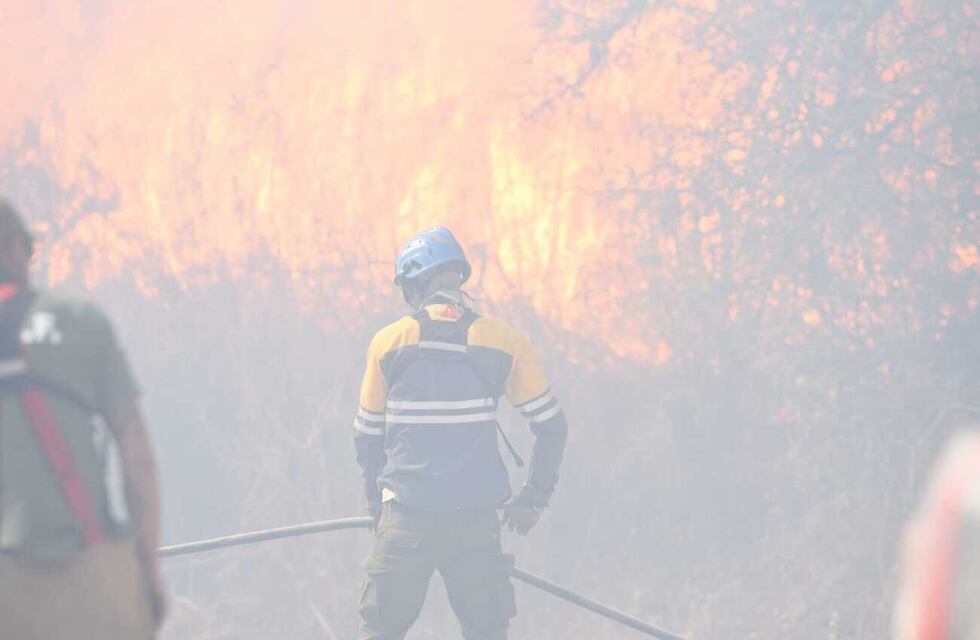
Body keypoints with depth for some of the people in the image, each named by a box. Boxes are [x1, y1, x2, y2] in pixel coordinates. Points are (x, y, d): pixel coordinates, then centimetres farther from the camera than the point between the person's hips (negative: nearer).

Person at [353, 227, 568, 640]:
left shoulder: (389, 343, 1)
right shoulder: (503, 343, 1)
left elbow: (367, 436, 10)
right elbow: (551, 427, 7)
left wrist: (378, 504, 22)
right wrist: (533, 499, 17)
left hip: (405, 522, 0)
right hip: (476, 523, 0)